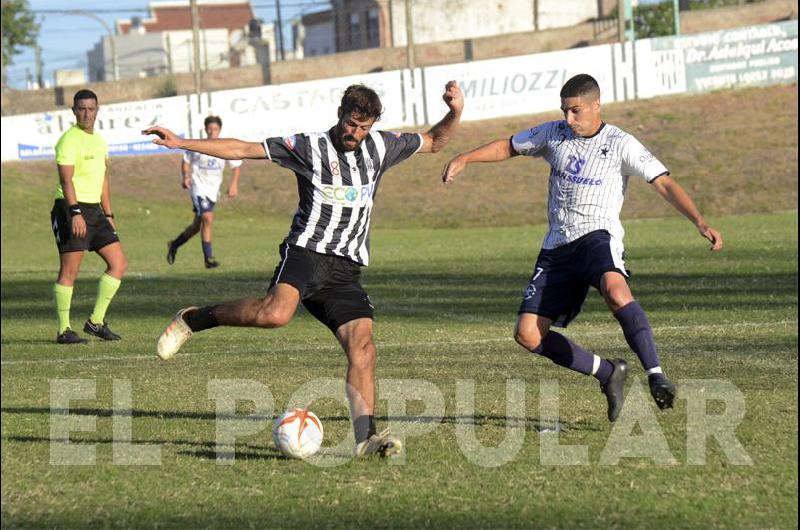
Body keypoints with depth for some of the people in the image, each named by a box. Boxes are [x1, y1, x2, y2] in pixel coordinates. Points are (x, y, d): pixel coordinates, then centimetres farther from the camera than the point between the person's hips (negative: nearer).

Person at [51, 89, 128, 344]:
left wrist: (108, 214, 22)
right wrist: (75, 213, -28)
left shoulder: (98, 141, 17)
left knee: (119, 263, 4)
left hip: (94, 210, 8)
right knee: (69, 271, -6)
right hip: (72, 209, -8)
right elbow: (66, 179, -18)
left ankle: (96, 321, 9)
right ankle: (64, 330, -1)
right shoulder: (69, 140, -10)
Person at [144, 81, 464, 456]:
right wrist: (181, 143, -4)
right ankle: (193, 320, -12)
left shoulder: (380, 146, 13)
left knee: (362, 347, -14)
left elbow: (434, 142, 27)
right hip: (306, 252, -4)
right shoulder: (310, 147, 0)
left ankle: (366, 437, -17)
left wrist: (455, 113, 7)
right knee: (275, 313, -33)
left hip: (346, 271, 4)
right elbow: (241, 150, 1)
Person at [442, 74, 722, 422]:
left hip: (597, 235, -5)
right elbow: (508, 148, 24)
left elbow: (665, 184, -8)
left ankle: (655, 374, -38)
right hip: (557, 247, 6)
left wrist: (700, 223, -21)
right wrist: (464, 158, 9)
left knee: (615, 292, -40)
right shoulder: (554, 134, 12)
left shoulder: (620, 144, -3)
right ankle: (608, 373, 9)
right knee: (527, 334, -5)